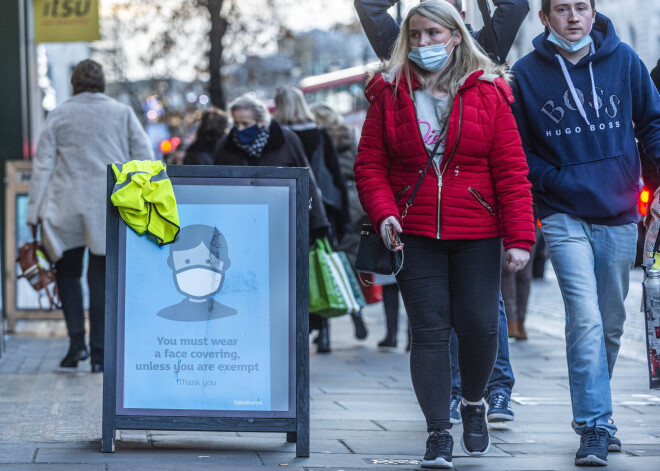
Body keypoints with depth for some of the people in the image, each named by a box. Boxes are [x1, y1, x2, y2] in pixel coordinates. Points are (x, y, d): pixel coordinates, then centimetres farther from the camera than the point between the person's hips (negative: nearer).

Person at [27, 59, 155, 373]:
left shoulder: (58, 116, 4)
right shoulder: (122, 114, 4)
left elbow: (42, 166, 1)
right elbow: (145, 158, 2)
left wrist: (34, 212, 3)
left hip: (68, 207, 0)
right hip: (111, 208, 0)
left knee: (68, 270, 14)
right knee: (101, 277, 6)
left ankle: (77, 340, -1)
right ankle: (99, 352, 3)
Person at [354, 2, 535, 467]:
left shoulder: (488, 94, 1)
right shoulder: (389, 95, 6)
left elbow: (512, 171, -1)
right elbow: (370, 163, 5)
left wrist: (519, 237, -8)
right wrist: (383, 212, -12)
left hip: (476, 236, -1)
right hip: (415, 236, 1)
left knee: (479, 325, -4)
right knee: (429, 331, -3)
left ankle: (473, 403, 25)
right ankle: (439, 434, 3)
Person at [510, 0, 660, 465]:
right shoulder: (527, 73, -2)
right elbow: (516, 147, 4)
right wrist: (553, 179, -7)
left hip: (619, 216, 3)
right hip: (565, 217, -3)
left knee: (611, 323, 12)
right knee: (585, 320, -16)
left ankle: (595, 410, 30)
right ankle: (594, 427, -12)